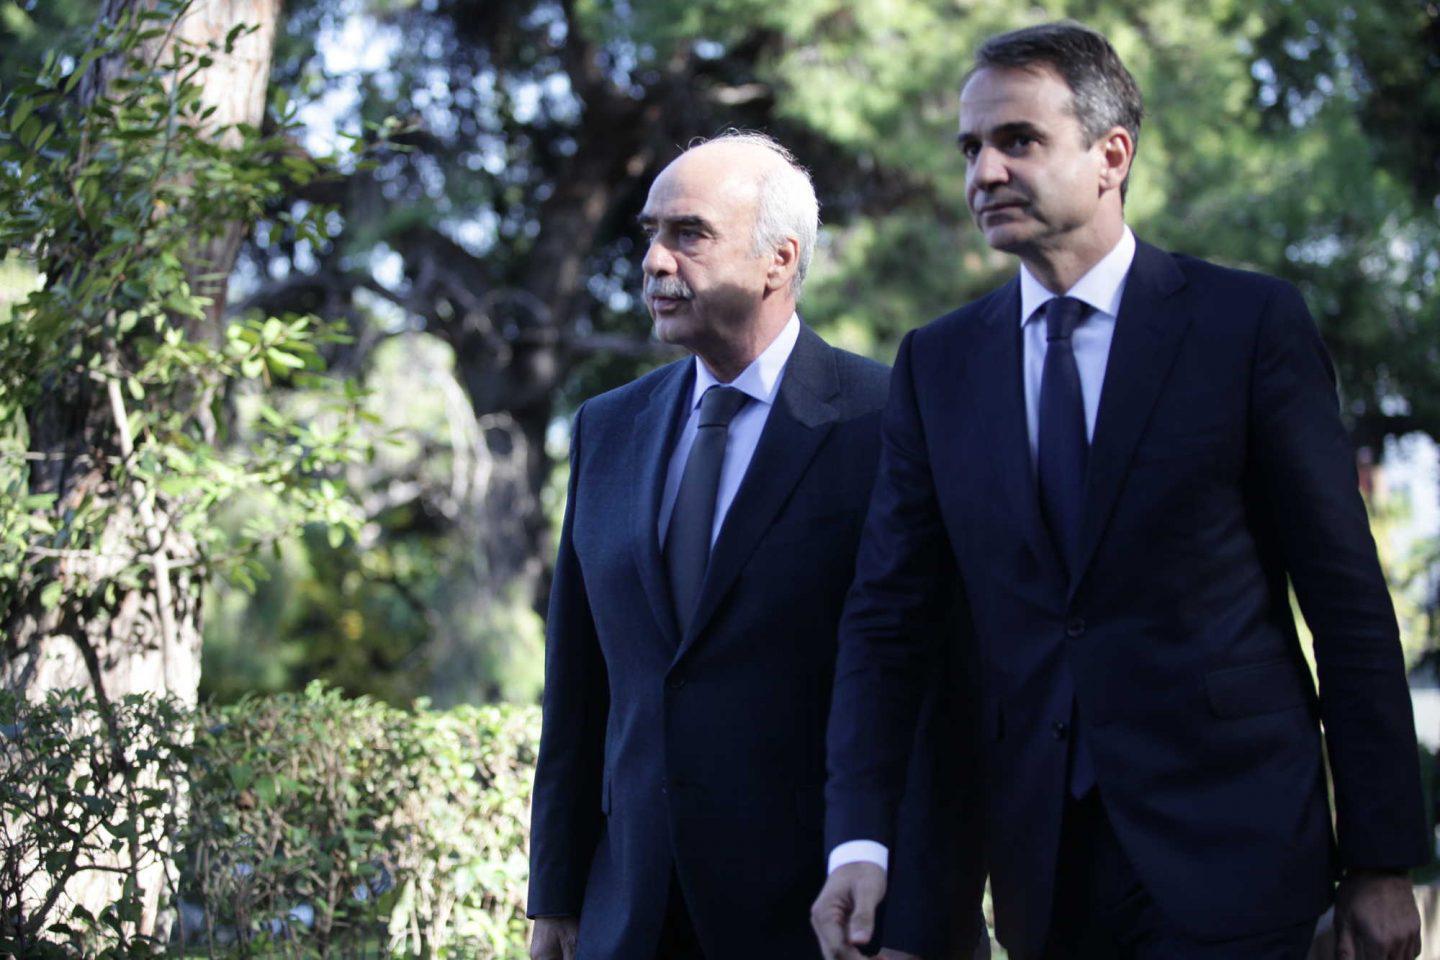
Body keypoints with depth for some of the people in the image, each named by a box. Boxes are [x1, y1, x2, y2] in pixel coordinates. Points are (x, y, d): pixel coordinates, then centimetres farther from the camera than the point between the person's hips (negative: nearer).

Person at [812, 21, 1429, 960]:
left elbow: (1348, 601, -3)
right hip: (1046, 871, 3)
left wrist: (1381, 861, -5)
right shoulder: (938, 363, 8)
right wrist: (860, 839, -9)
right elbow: (887, 617, 5)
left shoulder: (1250, 322, -3)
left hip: (1225, 848, -3)